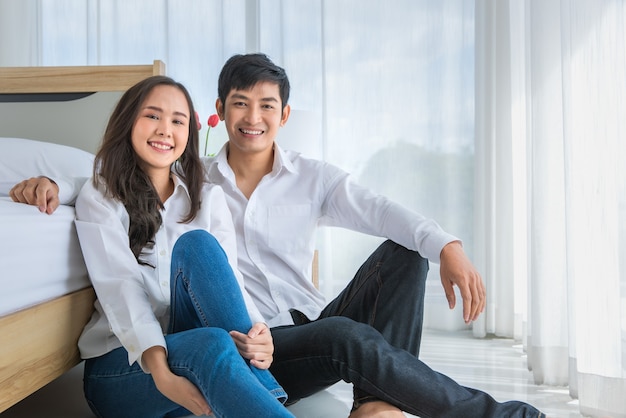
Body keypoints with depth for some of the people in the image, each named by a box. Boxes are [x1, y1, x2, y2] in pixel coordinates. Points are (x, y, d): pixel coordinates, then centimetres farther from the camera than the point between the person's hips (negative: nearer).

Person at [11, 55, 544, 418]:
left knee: (402, 253, -15)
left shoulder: (314, 178, 5)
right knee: (348, 338, -31)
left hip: (314, 328, 3)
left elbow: (380, 210, -11)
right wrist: (50, 185, -18)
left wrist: (448, 246, -29)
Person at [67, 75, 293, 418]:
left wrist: (257, 332, -28)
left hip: (191, 342, 3)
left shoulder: (208, 199, 9)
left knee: (196, 243, -26)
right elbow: (120, 289, -16)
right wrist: (161, 373, -32)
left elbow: (227, 279, -5)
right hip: (121, 363, -3)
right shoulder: (99, 197, -1)